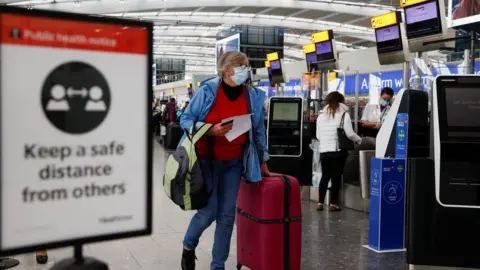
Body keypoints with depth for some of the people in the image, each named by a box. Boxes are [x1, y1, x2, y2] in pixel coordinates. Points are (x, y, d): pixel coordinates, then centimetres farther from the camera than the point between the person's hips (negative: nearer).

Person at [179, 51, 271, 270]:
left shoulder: (253, 96, 0)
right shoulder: (208, 90, -11)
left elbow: (258, 130, 10)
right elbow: (185, 120, -6)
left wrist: (262, 162, 14)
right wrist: (210, 130, -23)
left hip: (233, 163, 4)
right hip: (206, 161, -4)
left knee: (227, 215, 4)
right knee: (209, 211, -5)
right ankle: (188, 245, 27)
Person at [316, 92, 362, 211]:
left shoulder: (321, 116, 8)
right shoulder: (344, 114, -3)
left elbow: (318, 135, 11)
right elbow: (349, 134, -8)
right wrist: (359, 140, 10)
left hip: (324, 151, 4)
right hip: (338, 151, -3)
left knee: (325, 176, 12)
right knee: (336, 177, 4)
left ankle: (320, 203, 12)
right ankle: (333, 204, 6)